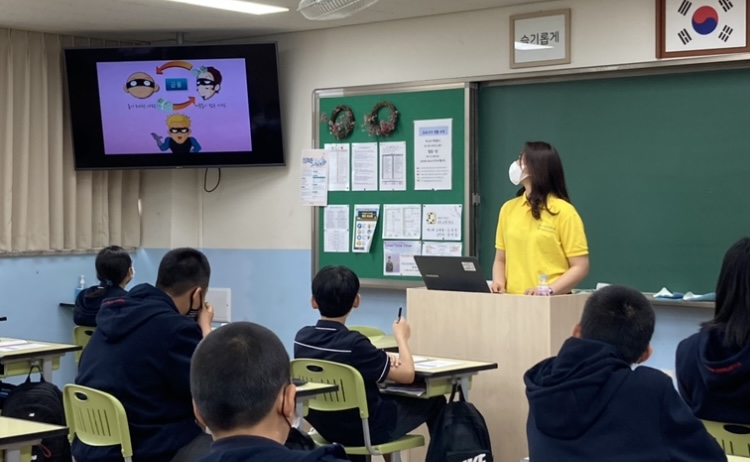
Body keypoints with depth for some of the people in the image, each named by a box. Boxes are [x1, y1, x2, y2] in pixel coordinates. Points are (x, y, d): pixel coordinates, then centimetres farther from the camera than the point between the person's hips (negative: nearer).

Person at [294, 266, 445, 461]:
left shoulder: (302, 337, -9)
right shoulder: (353, 343, -29)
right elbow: (407, 375, -19)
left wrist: (382, 360, 3)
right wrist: (401, 337, -3)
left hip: (325, 427, 6)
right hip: (367, 431, -6)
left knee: (388, 395, 33)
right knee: (434, 402, 14)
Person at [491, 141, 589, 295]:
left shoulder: (563, 211, -5)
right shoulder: (508, 209, 9)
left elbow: (581, 267, -7)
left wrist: (548, 291, -19)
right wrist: (499, 283, -5)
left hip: (550, 301, -4)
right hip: (512, 299, 4)